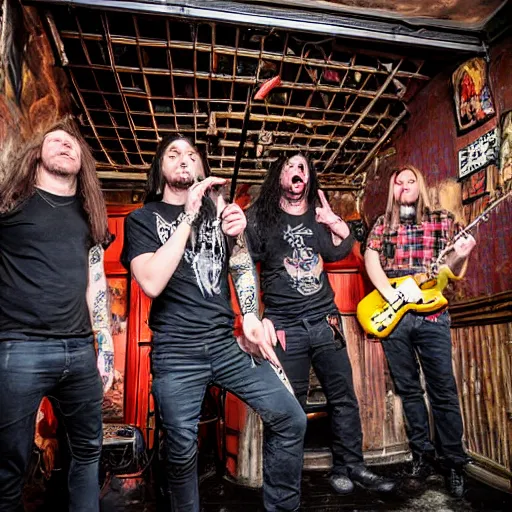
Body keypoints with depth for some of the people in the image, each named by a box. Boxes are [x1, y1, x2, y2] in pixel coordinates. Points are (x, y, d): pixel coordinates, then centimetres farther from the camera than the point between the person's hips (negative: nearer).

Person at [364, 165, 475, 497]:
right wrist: (389, 293, -18)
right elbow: (370, 259, -3)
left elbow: (451, 271, 5)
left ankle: (455, 462, 21)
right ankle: (422, 453, 28)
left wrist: (459, 256, -18)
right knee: (408, 389, 11)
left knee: (444, 391, 4)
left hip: (431, 315, -1)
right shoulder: (382, 225, 11)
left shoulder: (443, 221, 8)